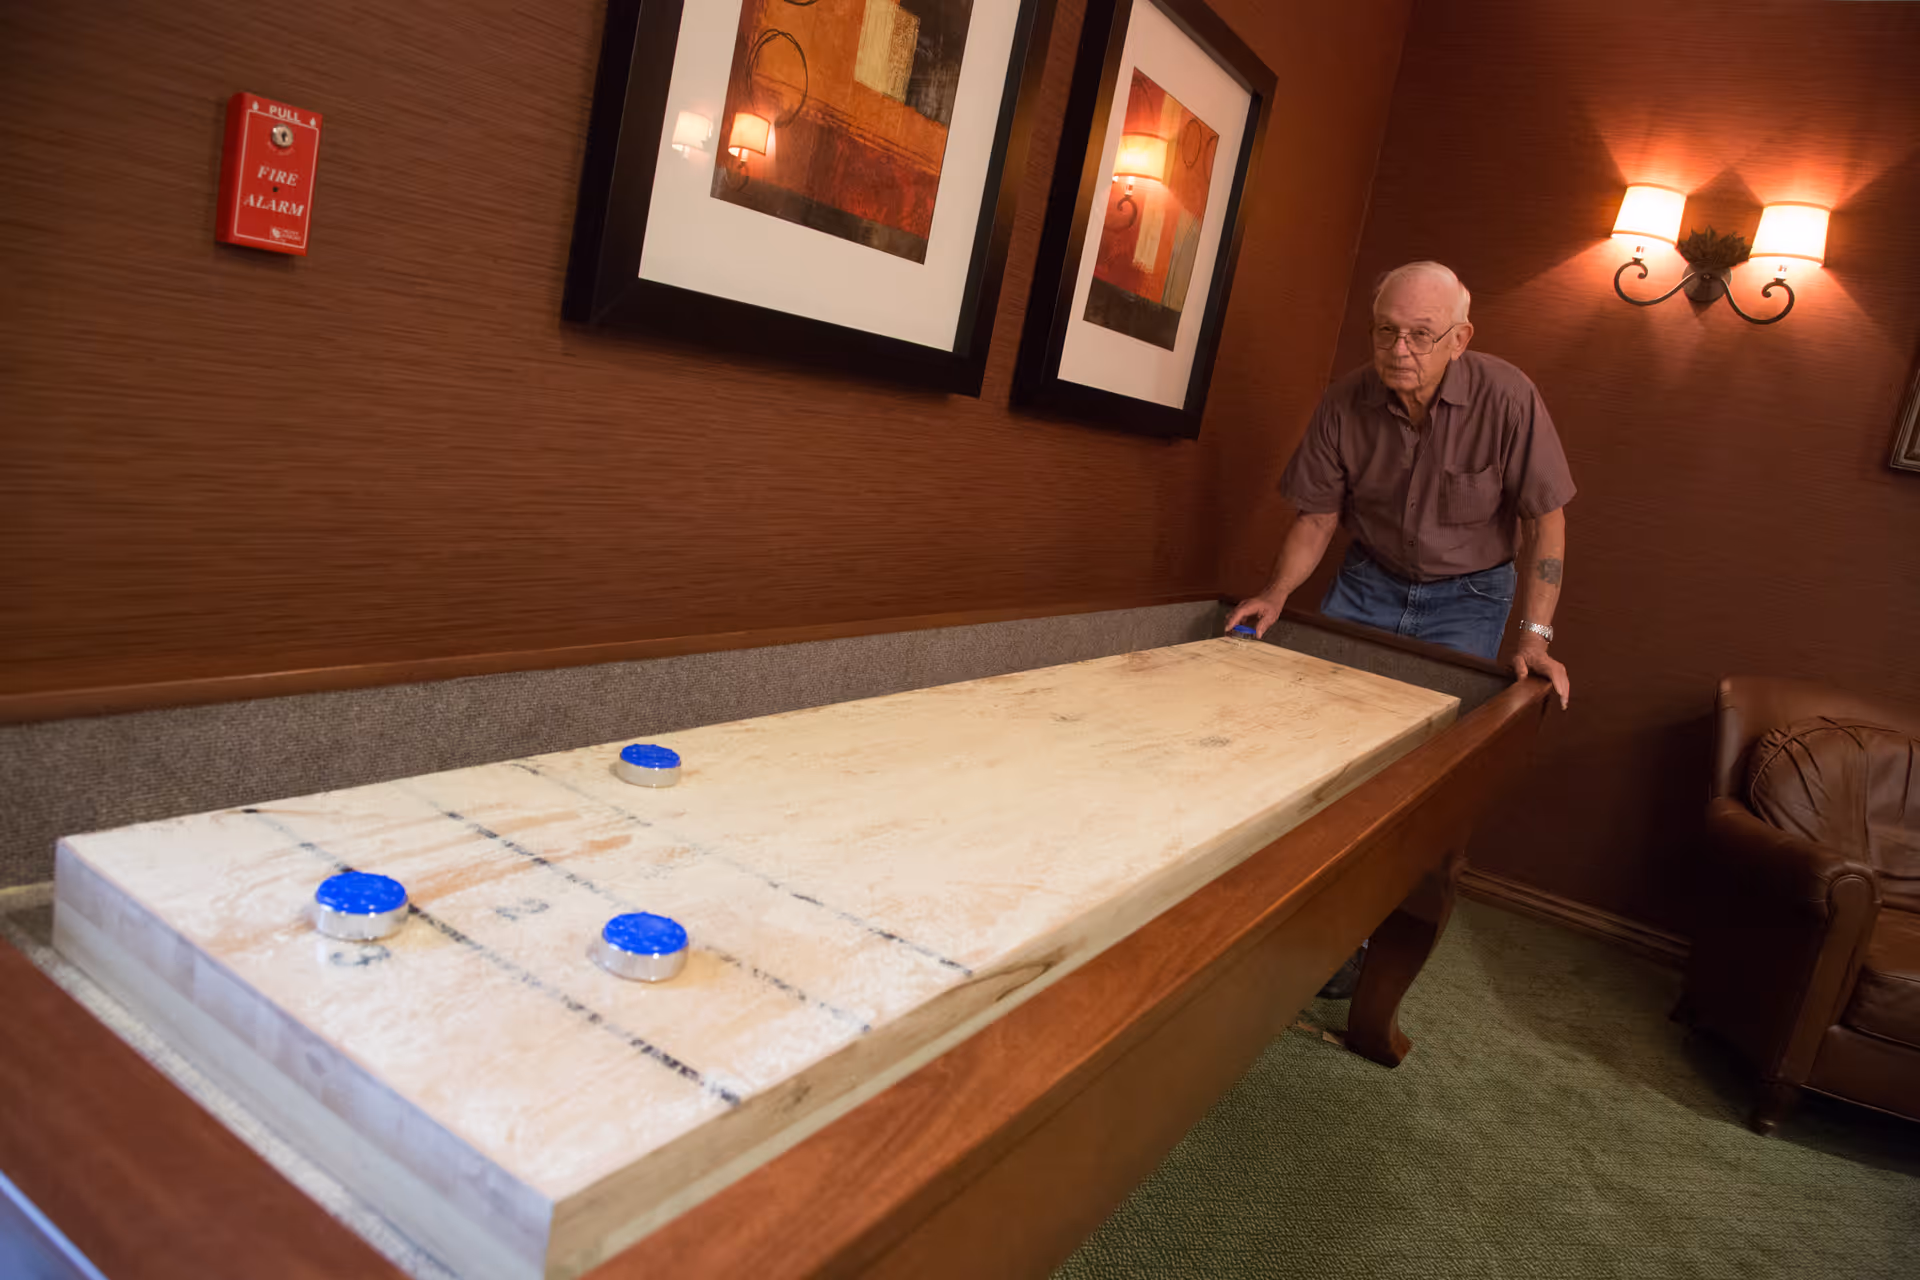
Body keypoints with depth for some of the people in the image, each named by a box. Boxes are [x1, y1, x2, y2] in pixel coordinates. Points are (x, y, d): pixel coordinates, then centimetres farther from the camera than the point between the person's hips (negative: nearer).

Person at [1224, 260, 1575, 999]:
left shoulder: (1507, 398, -21)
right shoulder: (1346, 404, -14)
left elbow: (1544, 522, -14)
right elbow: (1317, 517, -3)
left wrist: (1534, 636, -20)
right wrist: (1276, 595, -18)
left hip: (1466, 598, -2)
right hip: (1368, 583, 3)